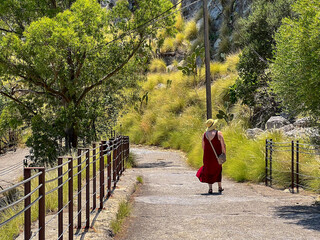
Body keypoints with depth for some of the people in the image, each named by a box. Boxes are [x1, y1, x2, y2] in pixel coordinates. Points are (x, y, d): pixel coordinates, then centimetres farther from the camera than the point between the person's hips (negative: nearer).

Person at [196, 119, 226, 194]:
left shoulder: (204, 134, -2)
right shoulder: (218, 133, -13)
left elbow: (203, 146, 5)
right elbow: (223, 145, -14)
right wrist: (224, 153, -2)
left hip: (207, 155, 1)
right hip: (217, 156, -1)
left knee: (209, 171, 14)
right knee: (217, 170, 21)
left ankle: (210, 188, 5)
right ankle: (219, 187, 23)